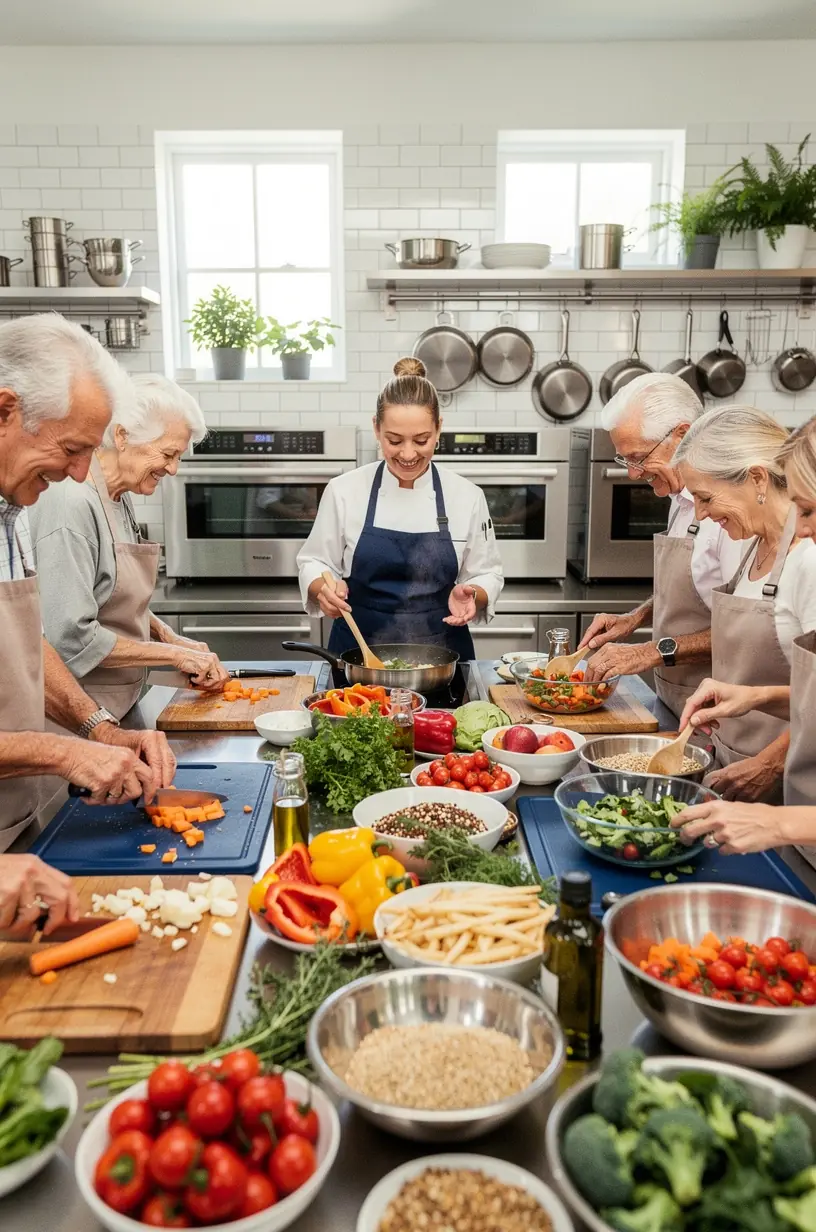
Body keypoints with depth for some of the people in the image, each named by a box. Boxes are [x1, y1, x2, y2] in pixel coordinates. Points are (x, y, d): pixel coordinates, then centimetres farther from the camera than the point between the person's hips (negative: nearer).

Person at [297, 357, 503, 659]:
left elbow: (486, 574, 7)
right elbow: (314, 563, 6)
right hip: (359, 655, 0)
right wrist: (325, 588, -14)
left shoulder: (467, 496, -1)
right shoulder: (344, 491, -2)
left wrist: (471, 595, -13)